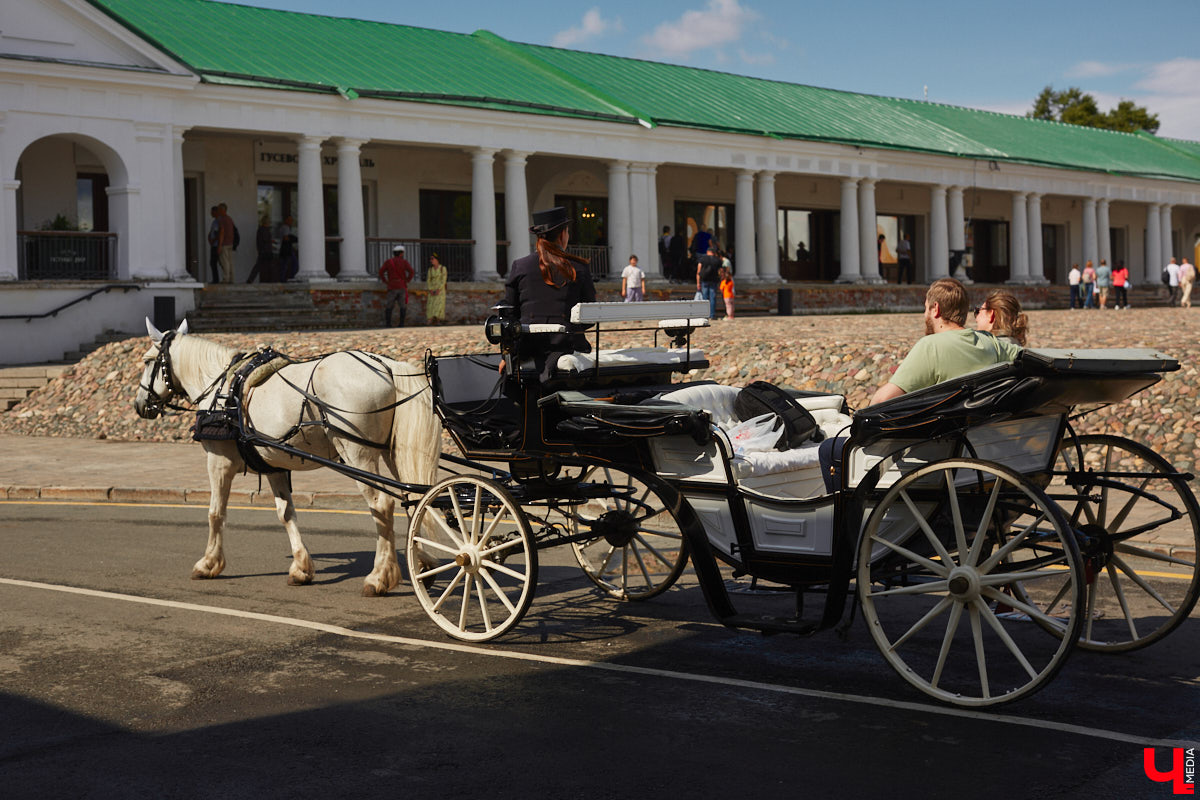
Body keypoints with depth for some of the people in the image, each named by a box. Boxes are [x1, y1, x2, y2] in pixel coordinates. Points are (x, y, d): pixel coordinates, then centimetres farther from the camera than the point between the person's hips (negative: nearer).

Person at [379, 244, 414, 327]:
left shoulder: (388, 262, 4)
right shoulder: (404, 262, -1)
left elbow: (381, 272, -5)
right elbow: (411, 272, -12)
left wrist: (386, 281, 3)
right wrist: (407, 280, -1)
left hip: (392, 287, 0)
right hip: (402, 287, 0)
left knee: (388, 306, 7)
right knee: (403, 306, 7)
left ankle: (388, 323, -2)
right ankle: (401, 323, 1)